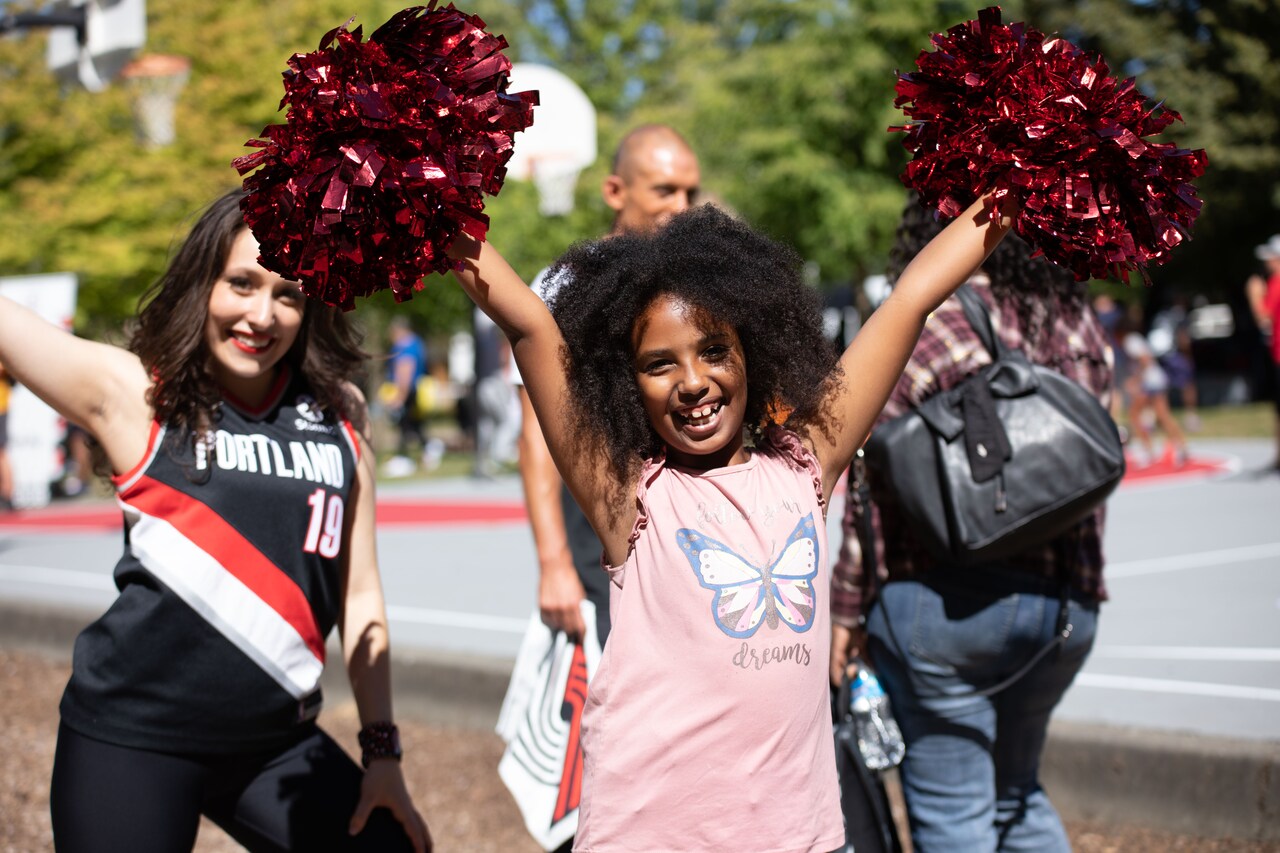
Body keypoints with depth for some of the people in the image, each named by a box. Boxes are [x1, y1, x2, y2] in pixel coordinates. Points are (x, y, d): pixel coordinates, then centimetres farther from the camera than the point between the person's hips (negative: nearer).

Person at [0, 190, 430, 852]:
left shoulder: (338, 413, 4)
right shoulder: (130, 392, -5)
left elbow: (359, 593, 7)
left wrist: (381, 749, 8)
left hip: (275, 742, 4)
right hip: (133, 737, -4)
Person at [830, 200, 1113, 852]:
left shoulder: (912, 328, -9)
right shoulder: (1078, 322, 7)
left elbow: (871, 485, -9)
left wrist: (847, 607, -2)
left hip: (943, 600, -6)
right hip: (1063, 603, 6)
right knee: (1016, 794, 23)